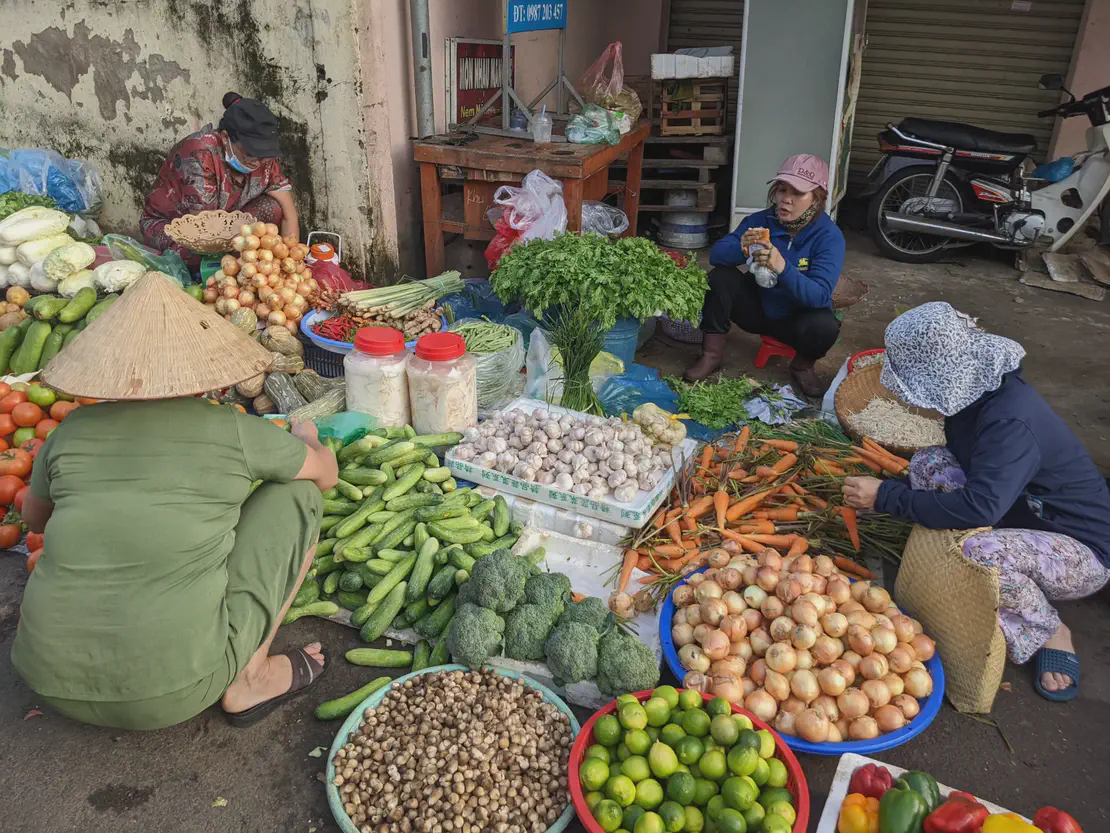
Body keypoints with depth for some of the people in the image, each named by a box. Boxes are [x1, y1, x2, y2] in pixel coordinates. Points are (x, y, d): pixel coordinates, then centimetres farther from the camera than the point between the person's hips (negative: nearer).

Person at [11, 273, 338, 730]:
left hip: (54, 682, 5)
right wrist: (306, 437, 36)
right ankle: (251, 678, 10)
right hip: (173, 691, -5)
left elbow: (34, 517, 26)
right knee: (297, 494, 8)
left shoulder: (73, 430, 5)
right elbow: (327, 474, 14)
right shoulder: (236, 430, -5)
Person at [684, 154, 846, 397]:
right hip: (756, 308, 2)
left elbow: (820, 296, -32)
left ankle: (803, 365, 1)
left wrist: (783, 268, -49)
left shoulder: (829, 237, -20)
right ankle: (712, 354, -7)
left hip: (797, 318, -2)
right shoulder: (762, 220, -12)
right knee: (720, 277, -22)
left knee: (825, 326, -34)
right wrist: (741, 249, -44)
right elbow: (716, 254, -21)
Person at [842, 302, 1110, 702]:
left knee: (982, 551, -38)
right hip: (1021, 518, 8)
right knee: (928, 463, -8)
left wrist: (886, 496, -32)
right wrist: (886, 489, 8)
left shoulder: (1012, 421, -32)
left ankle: (1051, 633, -5)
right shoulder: (974, 391, -5)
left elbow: (979, 507, -40)